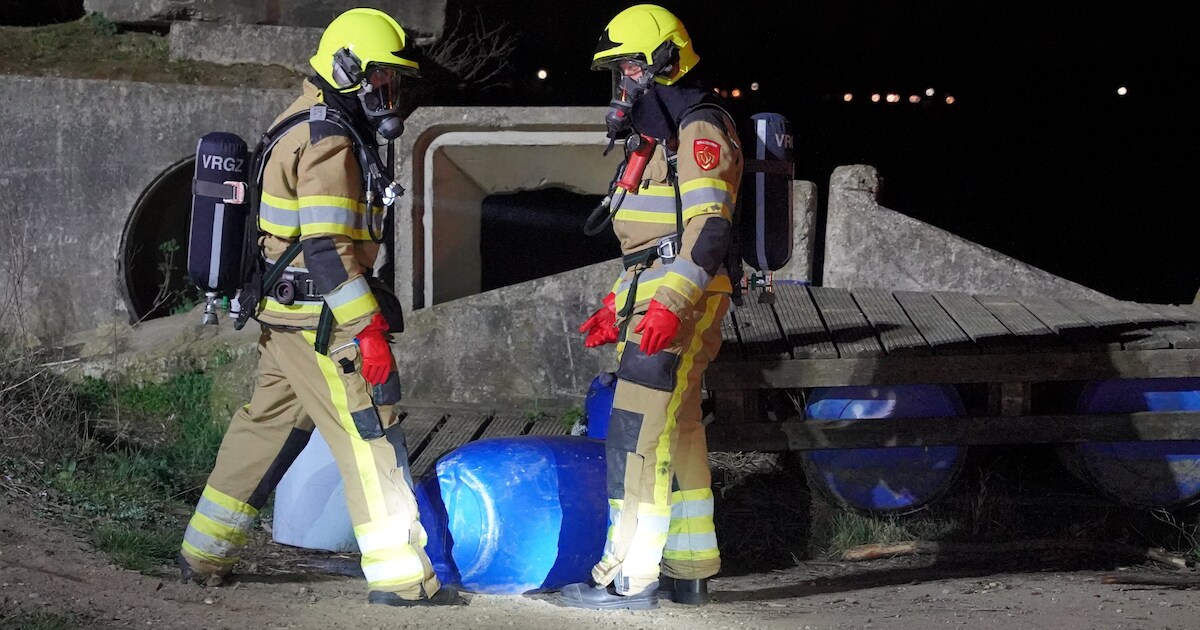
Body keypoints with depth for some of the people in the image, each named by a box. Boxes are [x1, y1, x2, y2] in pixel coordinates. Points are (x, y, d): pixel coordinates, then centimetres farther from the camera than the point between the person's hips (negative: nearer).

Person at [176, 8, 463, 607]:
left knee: (269, 424, 17)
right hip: (320, 319, -10)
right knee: (369, 435, -7)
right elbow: (327, 248, -23)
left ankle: (204, 552, 24)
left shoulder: (308, 124, 16)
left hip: (285, 316, 10)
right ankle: (398, 575, -6)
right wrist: (368, 329, -24)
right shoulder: (329, 141, -17)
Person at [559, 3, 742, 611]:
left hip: (680, 304, -11)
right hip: (651, 304, 11)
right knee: (675, 437, 12)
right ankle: (687, 572, 17)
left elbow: (709, 229, -22)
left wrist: (670, 304, -31)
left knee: (640, 437, -13)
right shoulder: (655, 138, 22)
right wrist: (618, 308, 23)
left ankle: (630, 575, -14)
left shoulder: (699, 131, -11)